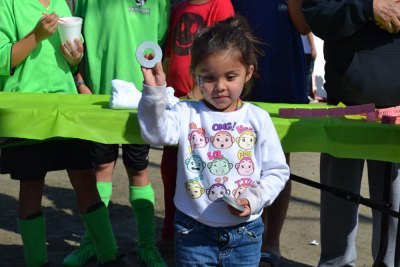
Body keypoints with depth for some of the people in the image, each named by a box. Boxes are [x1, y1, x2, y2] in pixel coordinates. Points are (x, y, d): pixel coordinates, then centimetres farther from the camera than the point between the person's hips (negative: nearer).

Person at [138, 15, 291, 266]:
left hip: (244, 231, 0)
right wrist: (154, 90, -33)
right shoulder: (187, 113, -4)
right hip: (194, 231, 0)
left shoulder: (258, 118, -2)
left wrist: (253, 199, -13)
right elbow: (156, 133, -23)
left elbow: (277, 171, 1)